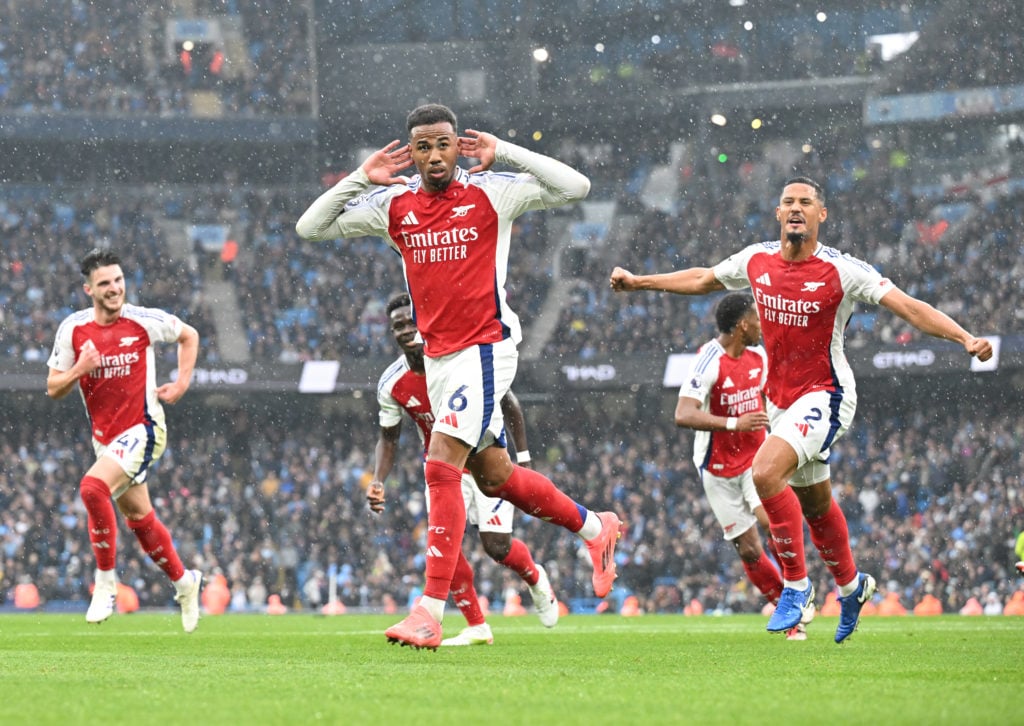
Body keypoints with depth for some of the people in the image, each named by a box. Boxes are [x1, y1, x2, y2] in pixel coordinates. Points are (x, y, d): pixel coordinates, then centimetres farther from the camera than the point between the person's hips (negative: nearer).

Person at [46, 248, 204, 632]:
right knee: (139, 518, 14)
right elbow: (53, 388, 0)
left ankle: (105, 582, -17)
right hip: (104, 437, 5)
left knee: (93, 487, -28)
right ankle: (183, 581, 38)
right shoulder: (72, 329, -4)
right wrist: (79, 369, -19)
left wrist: (181, 383, 2)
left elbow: (189, 336, 10)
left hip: (142, 430, -5)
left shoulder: (145, 321, -10)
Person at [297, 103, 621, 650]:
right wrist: (361, 178, -5)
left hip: (485, 347, -6)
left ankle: (430, 611, -20)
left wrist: (503, 152, -14)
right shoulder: (393, 204, 5)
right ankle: (595, 528, 38)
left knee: (441, 464, -19)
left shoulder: (491, 192, -7)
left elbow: (575, 187, -14)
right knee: (493, 476, 14)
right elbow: (310, 228, 6)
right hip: (436, 355, 6)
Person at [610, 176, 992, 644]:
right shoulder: (756, 260, -1)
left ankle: (796, 586, -14)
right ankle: (850, 585, 43)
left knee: (765, 472, -27)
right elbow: (702, 280, 19)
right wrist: (639, 282, 25)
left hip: (825, 395, -6)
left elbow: (909, 307, -22)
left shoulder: (842, 271, -17)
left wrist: (965, 338, -35)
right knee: (815, 503, 19)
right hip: (780, 398, 6)